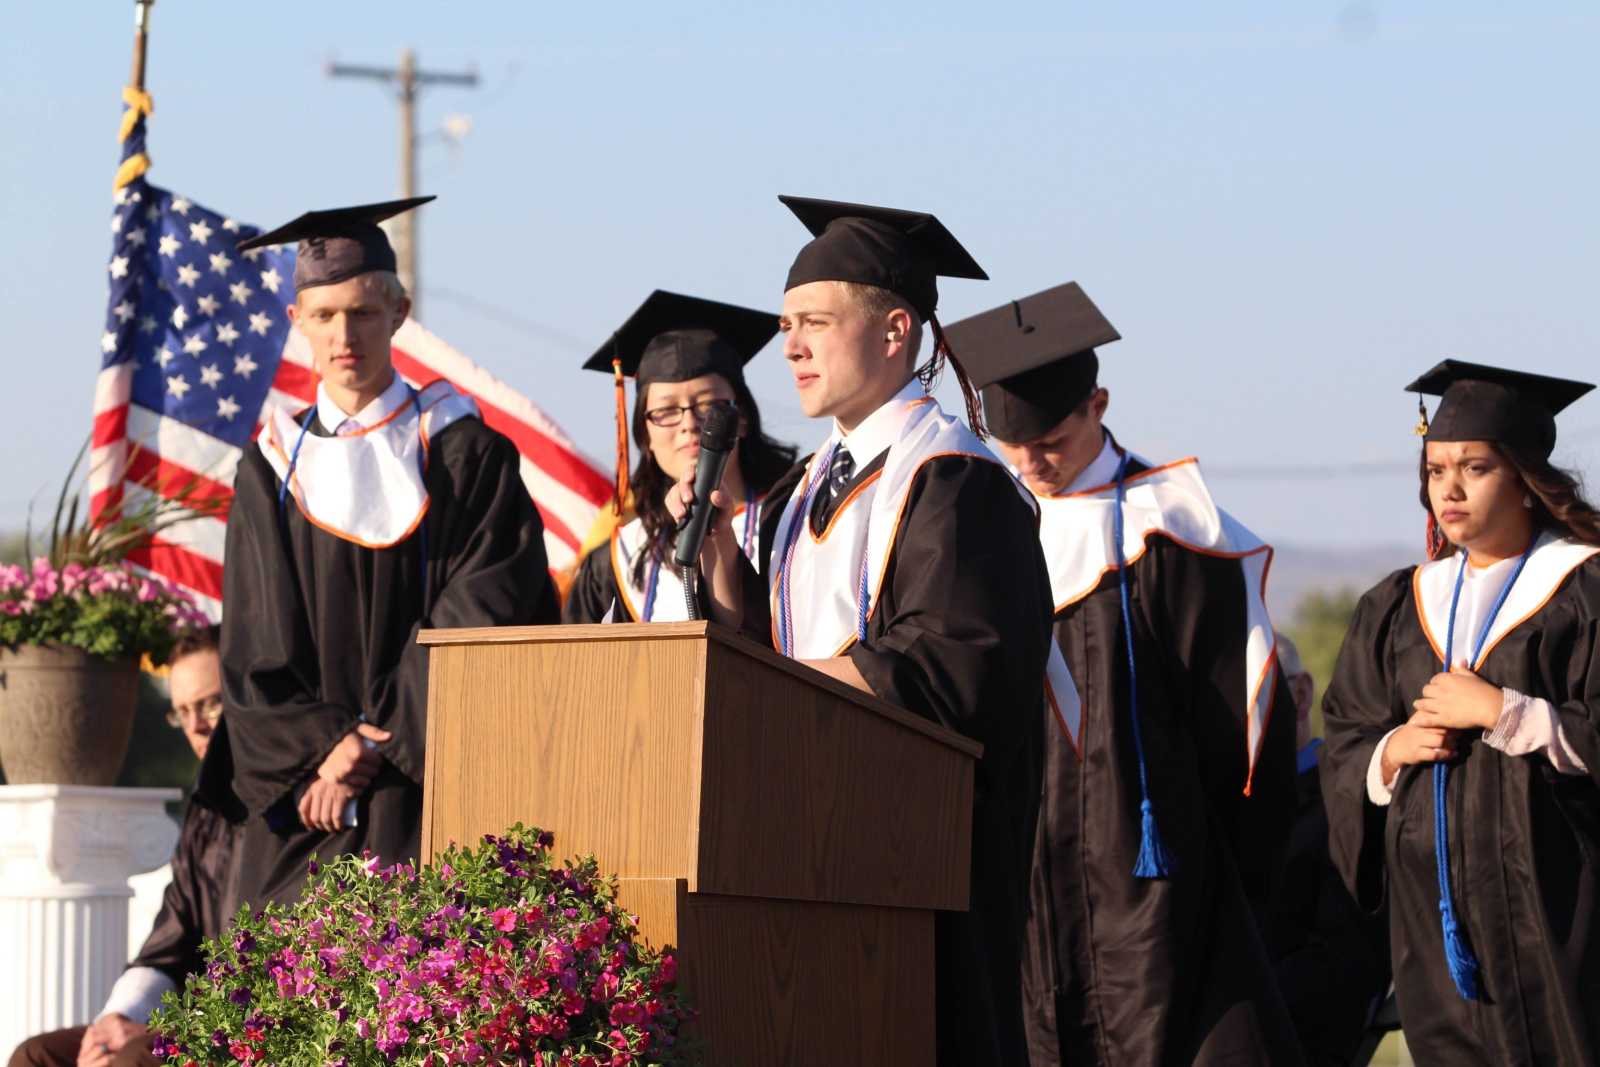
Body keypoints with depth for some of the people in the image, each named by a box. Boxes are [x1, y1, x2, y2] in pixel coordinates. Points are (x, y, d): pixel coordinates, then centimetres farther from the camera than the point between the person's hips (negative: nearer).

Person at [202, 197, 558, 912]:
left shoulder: (465, 455, 4)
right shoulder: (274, 469, 13)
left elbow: (478, 623, -4)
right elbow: (254, 645, 7)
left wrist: (376, 751, -9)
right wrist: (318, 746, -9)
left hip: (423, 792, -3)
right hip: (300, 797, 3)